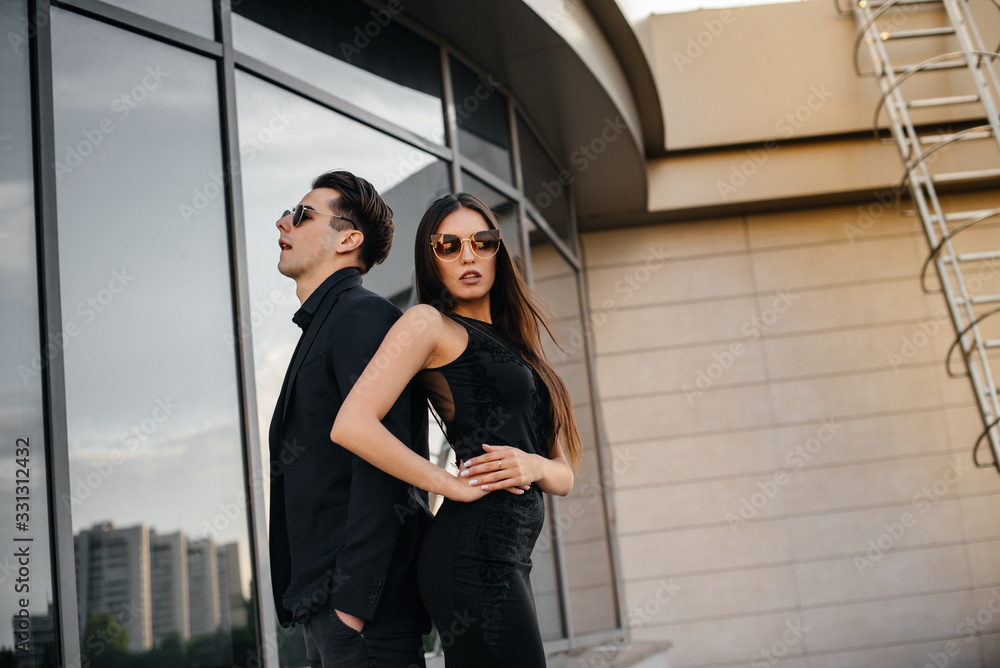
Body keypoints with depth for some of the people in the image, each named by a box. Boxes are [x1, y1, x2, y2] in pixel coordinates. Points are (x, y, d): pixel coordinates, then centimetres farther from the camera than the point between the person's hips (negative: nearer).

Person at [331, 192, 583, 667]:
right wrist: (456, 485, -12)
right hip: (474, 551, -8)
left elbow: (564, 475, 18)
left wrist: (534, 466, -5)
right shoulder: (429, 322, -1)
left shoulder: (511, 346, 22)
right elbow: (352, 424, -16)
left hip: (509, 556, 8)